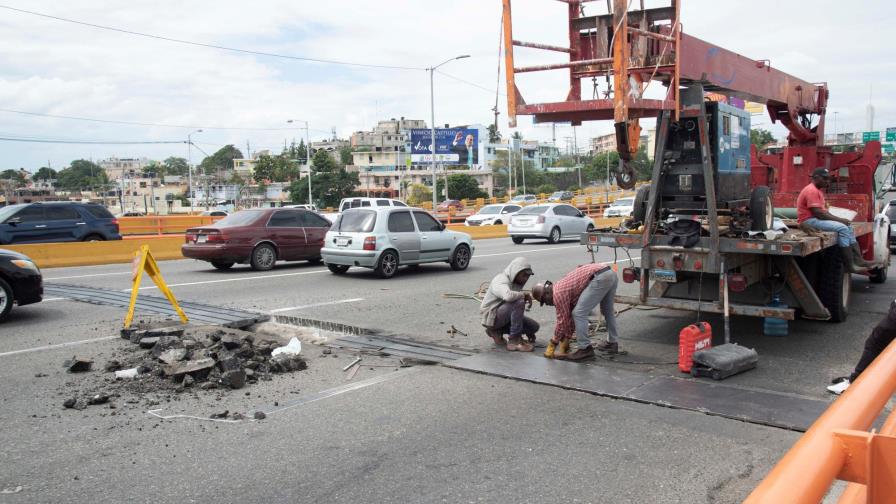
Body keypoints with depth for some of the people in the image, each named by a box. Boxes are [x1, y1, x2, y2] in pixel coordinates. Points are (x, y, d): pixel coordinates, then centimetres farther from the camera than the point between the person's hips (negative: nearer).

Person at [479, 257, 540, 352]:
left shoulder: (516, 282, 10)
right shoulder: (500, 281, -19)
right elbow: (508, 296, -44)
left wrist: (528, 331, 14)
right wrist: (524, 294, -26)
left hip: (505, 317, 10)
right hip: (491, 316, -10)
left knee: (534, 326, 2)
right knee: (519, 302, -31)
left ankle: (497, 331, 9)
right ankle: (514, 341, -25)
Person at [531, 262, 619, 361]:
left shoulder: (558, 293, -1)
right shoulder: (563, 286, 26)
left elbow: (562, 321, 3)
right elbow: (568, 317, 31)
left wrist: (553, 344, 13)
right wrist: (566, 339, 34)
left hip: (599, 278, -11)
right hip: (611, 273, 11)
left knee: (579, 313, -2)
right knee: (607, 311, 30)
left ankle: (585, 349, 3)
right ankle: (612, 343, 40)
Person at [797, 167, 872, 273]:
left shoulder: (817, 190, 19)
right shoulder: (811, 190, -15)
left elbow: (824, 210, 18)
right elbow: (818, 213, -22)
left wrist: (838, 219, 2)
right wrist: (840, 220, -14)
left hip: (817, 219, 11)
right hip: (809, 221, -11)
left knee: (848, 227, 7)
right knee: (842, 228, -23)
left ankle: (858, 260, 3)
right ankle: (850, 265, -22)